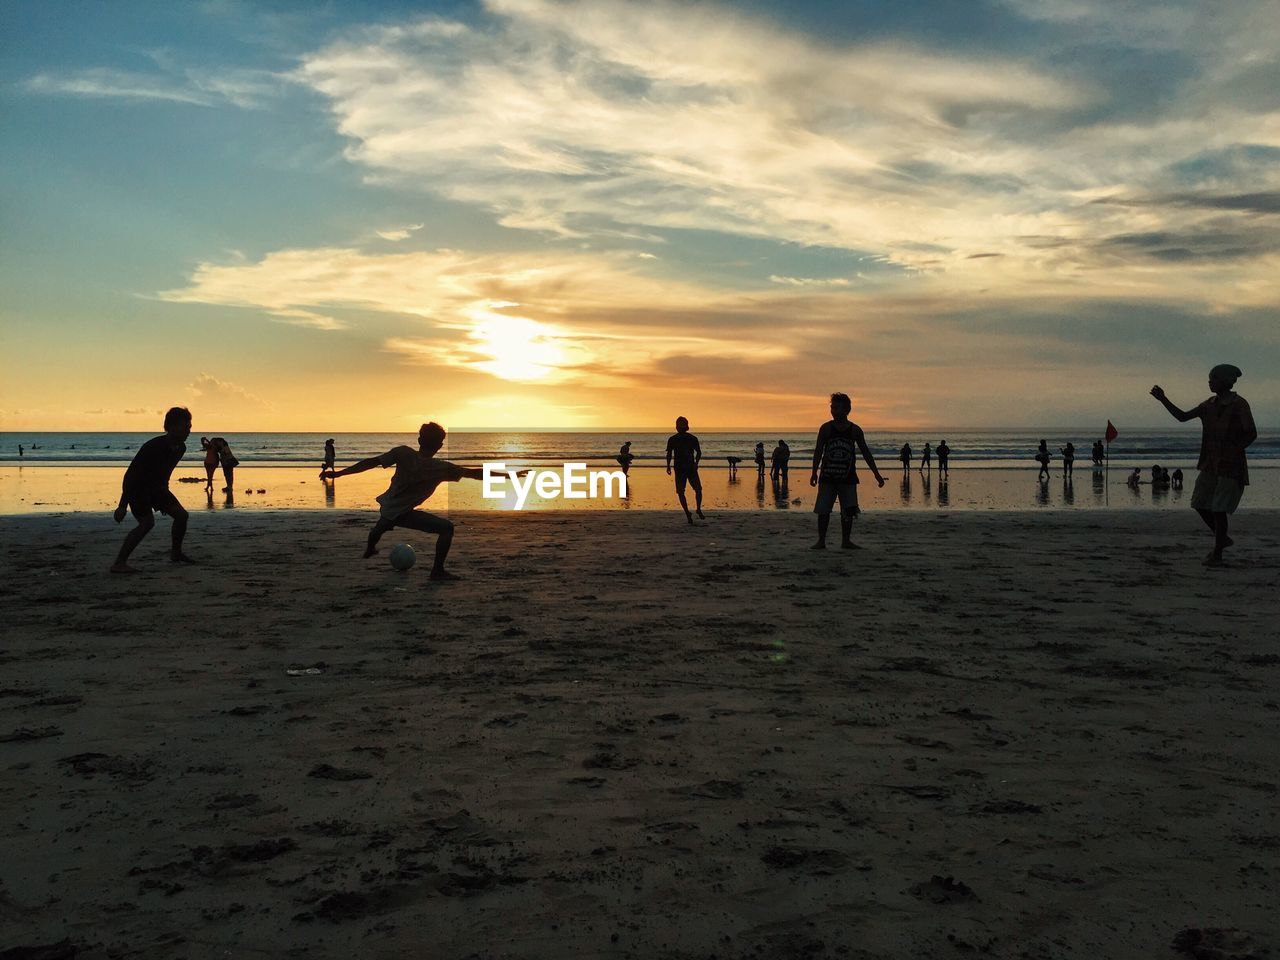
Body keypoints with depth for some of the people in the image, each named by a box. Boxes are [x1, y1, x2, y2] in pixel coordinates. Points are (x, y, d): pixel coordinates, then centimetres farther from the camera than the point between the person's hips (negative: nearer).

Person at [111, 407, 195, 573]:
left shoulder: (180, 448, -4)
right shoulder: (153, 447, -30)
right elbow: (131, 474, -29)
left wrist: (164, 491, 20)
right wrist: (123, 505, -30)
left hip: (156, 486, 8)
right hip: (137, 487, -8)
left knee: (181, 514, 3)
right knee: (147, 522, -23)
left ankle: (176, 553, 22)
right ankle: (119, 563, -22)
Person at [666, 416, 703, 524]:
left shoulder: (692, 438, 3)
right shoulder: (672, 439, 4)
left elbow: (698, 452, 8)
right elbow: (669, 454, 11)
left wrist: (696, 463, -8)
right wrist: (668, 466, 0)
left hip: (691, 467, 0)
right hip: (679, 469, 0)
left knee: (698, 489, -9)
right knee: (680, 492, -4)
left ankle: (699, 510, 12)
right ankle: (688, 514, 8)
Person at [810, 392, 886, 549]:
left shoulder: (855, 430, 2)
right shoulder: (826, 428, -1)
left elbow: (865, 453, 8)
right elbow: (818, 451, 1)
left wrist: (877, 474, 7)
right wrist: (814, 472, -8)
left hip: (848, 477, 1)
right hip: (827, 477, -1)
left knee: (848, 510, 0)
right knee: (823, 510, -3)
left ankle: (846, 541, 11)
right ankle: (821, 541, 6)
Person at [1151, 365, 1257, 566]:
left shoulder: (1239, 405, -12)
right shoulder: (1210, 404, 8)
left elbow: (1252, 434, -14)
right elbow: (1182, 417, 8)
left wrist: (1232, 452, -19)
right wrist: (1163, 399, -1)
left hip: (1230, 466, -7)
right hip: (1210, 465, 7)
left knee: (1219, 509, -7)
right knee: (1200, 504, 7)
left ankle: (1217, 555, 3)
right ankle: (1222, 539, 28)